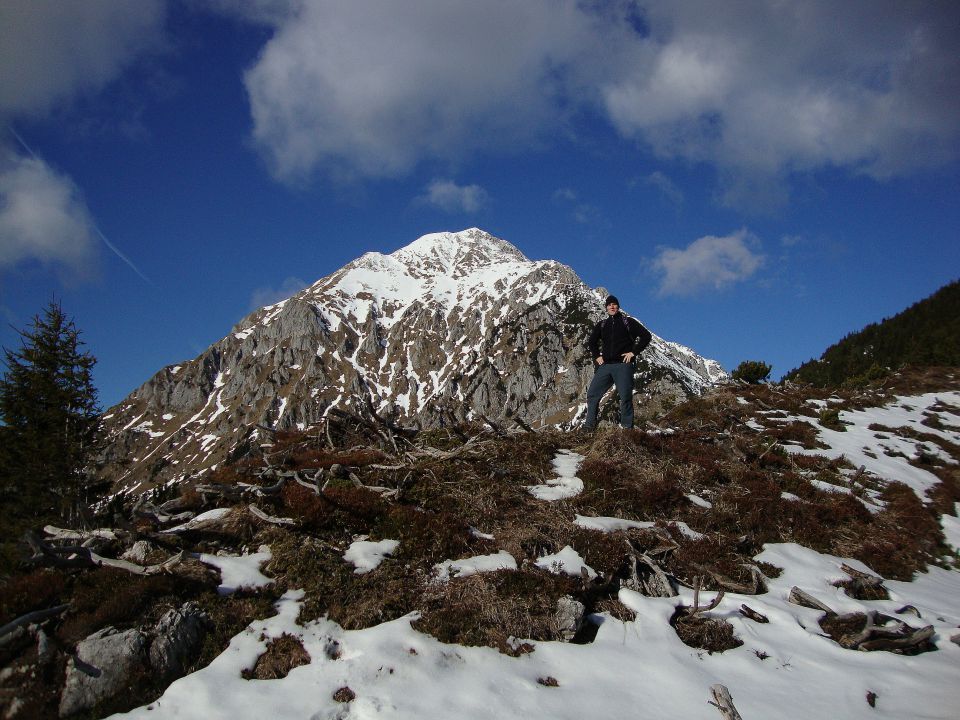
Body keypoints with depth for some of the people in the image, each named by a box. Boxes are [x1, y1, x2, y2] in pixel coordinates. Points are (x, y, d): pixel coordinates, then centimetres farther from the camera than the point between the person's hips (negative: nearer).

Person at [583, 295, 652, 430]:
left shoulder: (627, 321, 5)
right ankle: (589, 425, 3)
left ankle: (627, 428, -4)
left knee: (625, 397, -8)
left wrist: (633, 352, -5)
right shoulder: (602, 325, 17)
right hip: (605, 366, 4)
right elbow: (591, 342, 31)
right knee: (592, 394, -3)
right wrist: (597, 356, 15)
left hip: (623, 365, -4)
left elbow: (646, 336, 1)